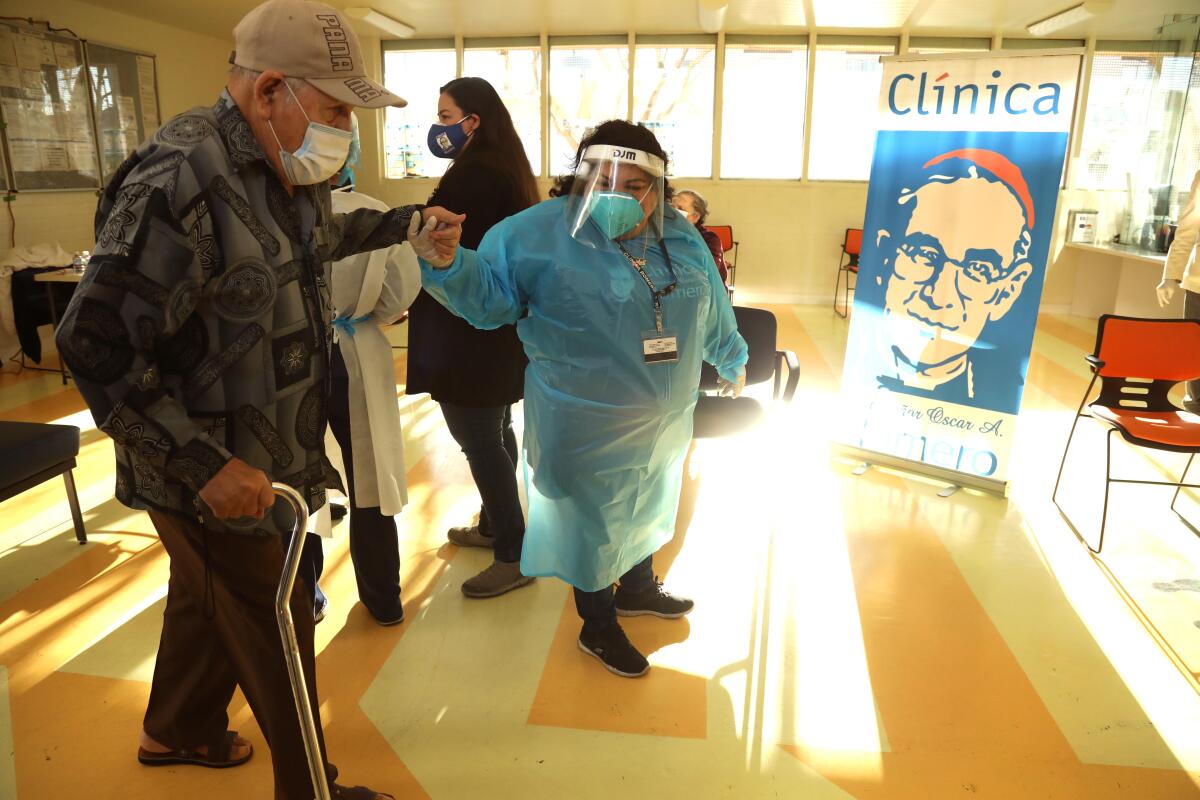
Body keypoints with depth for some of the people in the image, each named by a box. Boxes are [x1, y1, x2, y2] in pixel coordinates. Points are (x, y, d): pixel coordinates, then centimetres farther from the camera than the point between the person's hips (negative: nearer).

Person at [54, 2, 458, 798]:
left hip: (270, 457, 9)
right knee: (276, 636, 8)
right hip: (218, 481, -9)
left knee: (210, 597, 28)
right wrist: (204, 466, -27)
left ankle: (178, 730, 54)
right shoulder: (179, 181, -26)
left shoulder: (287, 169, 2)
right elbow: (98, 346, -26)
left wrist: (404, 223, 18)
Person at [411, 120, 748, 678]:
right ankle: (598, 628, 35)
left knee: (648, 509, 25)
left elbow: (713, 312, 14)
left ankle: (638, 588, 53)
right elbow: (484, 292, -16)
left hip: (664, 425, 6)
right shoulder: (541, 232, -15)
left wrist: (731, 360, 28)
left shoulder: (680, 239, 1)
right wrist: (447, 264, -37)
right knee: (592, 525, 10)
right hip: (587, 434, -6)